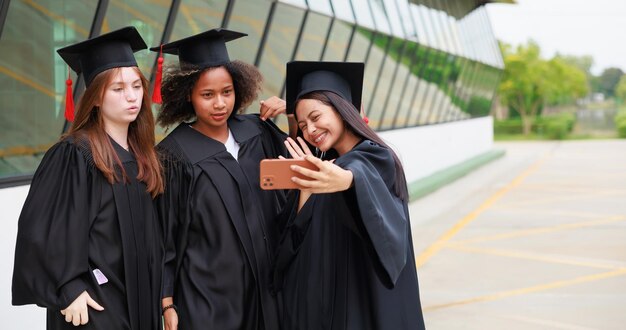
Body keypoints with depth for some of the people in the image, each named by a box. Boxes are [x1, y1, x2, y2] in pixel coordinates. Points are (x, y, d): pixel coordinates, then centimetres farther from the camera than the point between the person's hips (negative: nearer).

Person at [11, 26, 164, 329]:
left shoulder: (141, 154, 8)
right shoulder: (73, 154, -14)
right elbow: (42, 228, -17)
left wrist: (159, 294, 12)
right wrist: (69, 289, -20)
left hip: (139, 298, 7)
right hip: (94, 303, -7)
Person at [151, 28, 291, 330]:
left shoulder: (256, 132, 2)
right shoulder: (174, 155, -10)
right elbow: (162, 237, -7)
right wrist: (167, 303, -8)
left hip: (262, 290, 5)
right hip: (205, 297, -4)